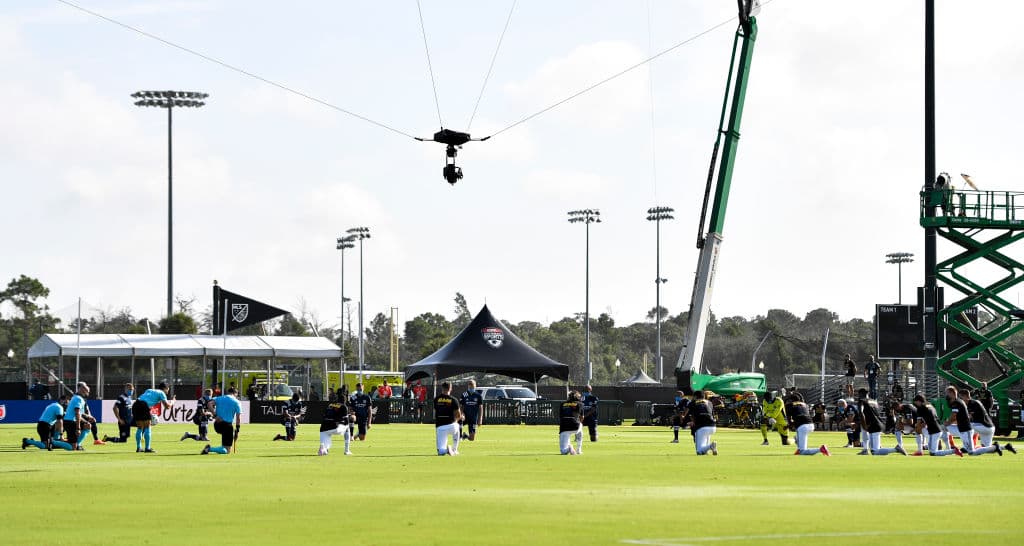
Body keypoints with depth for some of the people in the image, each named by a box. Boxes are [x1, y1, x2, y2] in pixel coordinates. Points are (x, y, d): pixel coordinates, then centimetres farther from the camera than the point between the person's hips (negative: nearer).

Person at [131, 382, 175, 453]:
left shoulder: (149, 390, 31)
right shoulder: (161, 393, 12)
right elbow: (167, 406, 9)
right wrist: (172, 402, 29)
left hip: (136, 404, 6)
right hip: (144, 406, -6)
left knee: (140, 428, 17)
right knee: (148, 427, 5)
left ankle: (138, 448, 19)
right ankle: (147, 448, 2)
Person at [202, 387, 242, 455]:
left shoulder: (219, 398, 12)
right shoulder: (237, 402, 4)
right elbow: (238, 418, -3)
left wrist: (215, 415, -9)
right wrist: (237, 431, 2)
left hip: (217, 424, 5)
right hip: (227, 425, -5)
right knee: (227, 451, -4)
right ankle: (209, 449, -26)